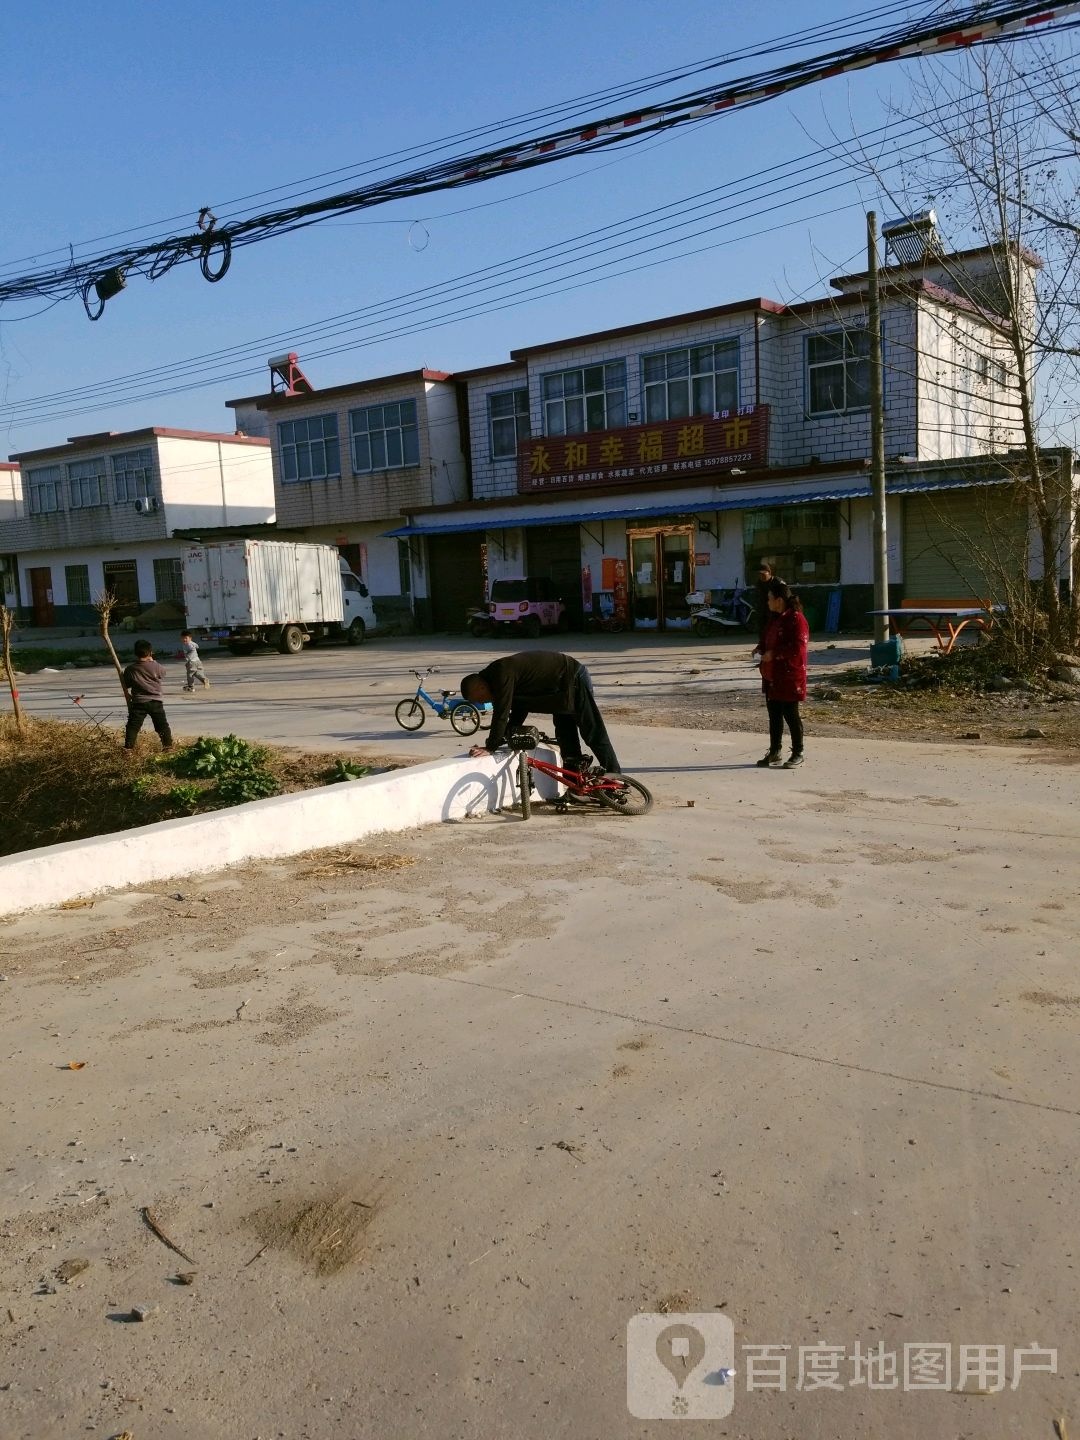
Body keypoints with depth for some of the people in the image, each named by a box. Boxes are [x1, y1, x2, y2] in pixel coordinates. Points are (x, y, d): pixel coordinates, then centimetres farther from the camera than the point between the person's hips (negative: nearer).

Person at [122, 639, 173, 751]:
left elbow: (126, 689, 4)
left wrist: (129, 703, 18)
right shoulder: (156, 667, -7)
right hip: (156, 702, 0)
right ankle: (168, 745, 8)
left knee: (133, 726, 5)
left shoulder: (129, 670, -3)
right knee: (162, 725, 9)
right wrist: (153, 662, 19)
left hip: (138, 703, 0)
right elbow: (163, 672, 17)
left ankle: (128, 747, 3)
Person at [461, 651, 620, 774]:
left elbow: (501, 714, -28)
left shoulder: (502, 673, -25)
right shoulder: (494, 674, 7)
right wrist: (500, 739, 9)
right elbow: (518, 713, 14)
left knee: (594, 734, -5)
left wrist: (490, 747, -22)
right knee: (565, 736, 13)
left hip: (574, 680, -10)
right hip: (561, 686, 10)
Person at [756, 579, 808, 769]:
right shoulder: (775, 618, 14)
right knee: (774, 714, 12)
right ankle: (774, 752, 21)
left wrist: (774, 654, -19)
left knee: (790, 714, -1)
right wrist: (765, 656, 7)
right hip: (772, 676, 9)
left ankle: (797, 754, 9)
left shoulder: (796, 619, -15)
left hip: (789, 677, -9)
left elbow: (798, 647, -22)